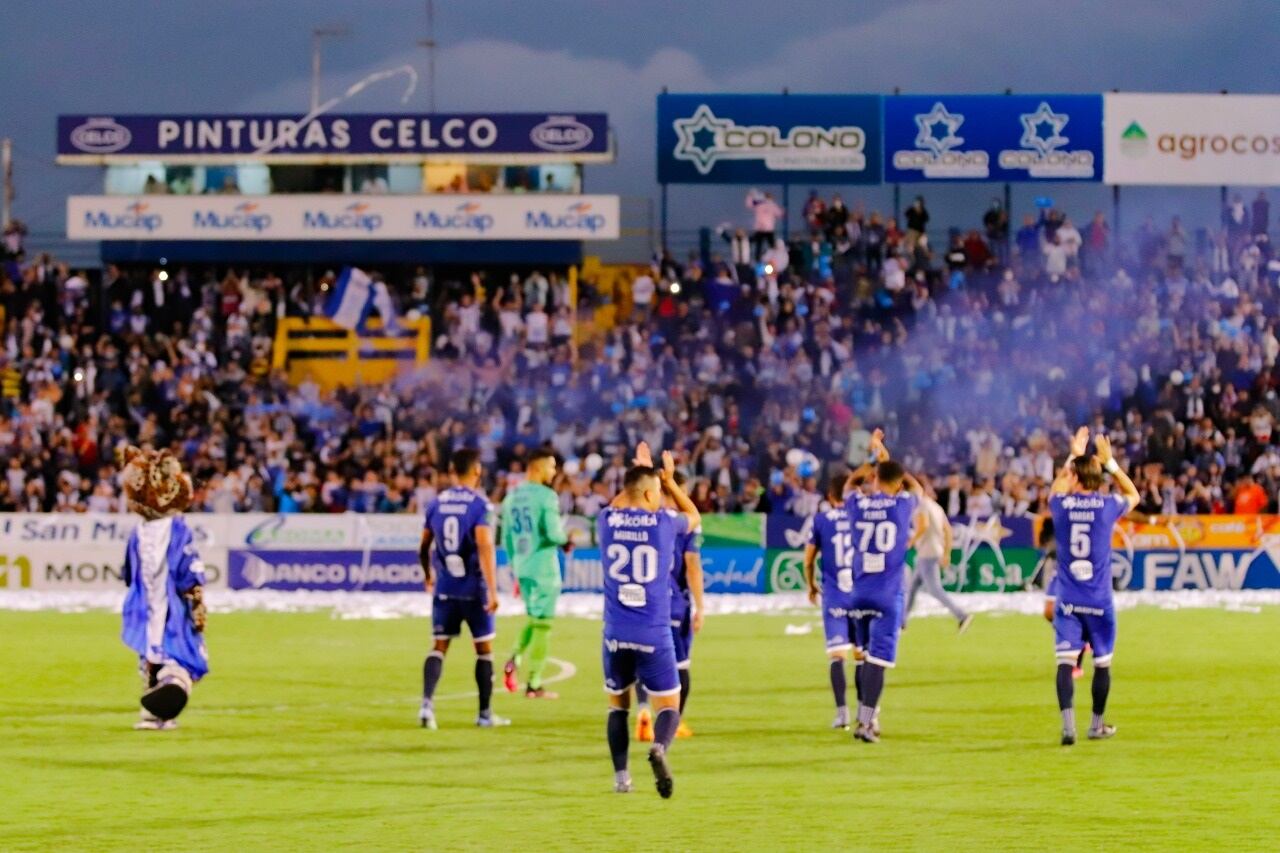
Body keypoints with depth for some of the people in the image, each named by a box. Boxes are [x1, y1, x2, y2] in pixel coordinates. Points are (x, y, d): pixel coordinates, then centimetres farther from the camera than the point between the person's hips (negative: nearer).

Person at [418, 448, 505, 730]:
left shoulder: (436, 503, 3)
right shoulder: (480, 504, -11)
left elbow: (424, 548, 12)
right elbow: (485, 547, -20)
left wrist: (428, 576, 32)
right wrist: (492, 590, -22)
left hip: (444, 588, 3)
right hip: (473, 588, -3)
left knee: (439, 646, 6)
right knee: (484, 648, 10)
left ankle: (427, 701, -16)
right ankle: (485, 713, 15)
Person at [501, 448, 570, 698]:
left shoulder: (511, 498, 10)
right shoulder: (546, 496, -12)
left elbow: (506, 539, 14)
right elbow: (553, 533, -20)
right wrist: (565, 540, 2)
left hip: (522, 568, 7)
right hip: (543, 569, -7)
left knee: (534, 619, 21)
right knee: (542, 624, 1)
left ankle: (515, 659, -3)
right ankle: (534, 685, 3)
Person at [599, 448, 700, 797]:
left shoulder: (607, 522, 2)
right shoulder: (663, 522, -4)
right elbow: (694, 517, 21)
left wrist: (640, 475, 37)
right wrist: (671, 482, 31)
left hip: (616, 634, 2)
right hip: (654, 635, -2)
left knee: (618, 705, 19)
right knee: (668, 707, 3)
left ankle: (621, 775, 8)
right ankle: (659, 748, -28)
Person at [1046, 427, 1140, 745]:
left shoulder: (1061, 504, -2)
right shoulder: (1107, 506, -4)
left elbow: (1056, 489, 25)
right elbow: (1133, 495, 20)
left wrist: (1073, 456, 33)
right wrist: (1109, 461, 23)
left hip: (1067, 599, 0)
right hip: (1099, 600, 0)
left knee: (1065, 661, -7)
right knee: (1102, 663, 15)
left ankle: (1068, 724, -23)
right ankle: (1097, 725, 26)